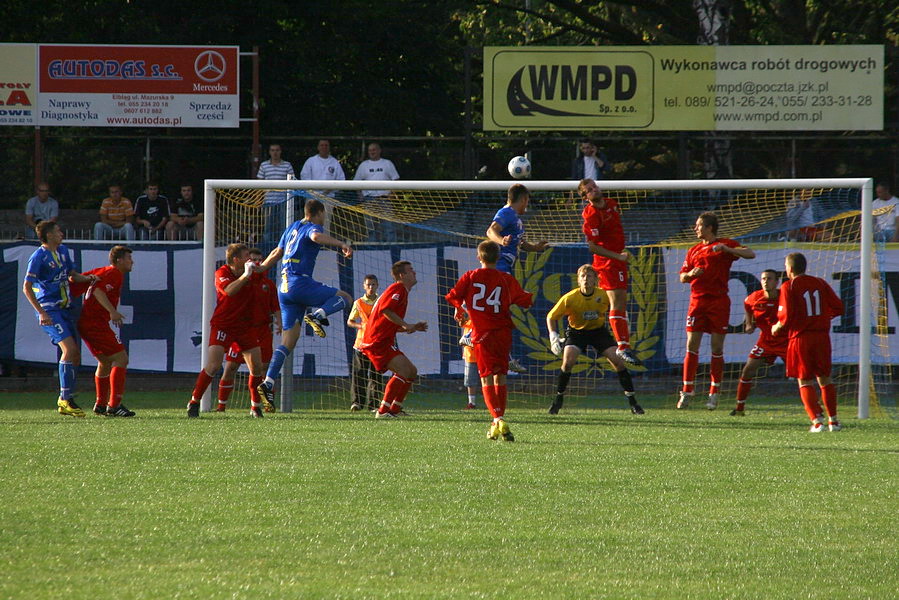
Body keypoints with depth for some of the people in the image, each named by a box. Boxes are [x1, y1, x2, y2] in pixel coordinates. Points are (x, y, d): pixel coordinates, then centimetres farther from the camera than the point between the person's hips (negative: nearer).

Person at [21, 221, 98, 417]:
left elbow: (72, 275, 27)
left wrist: (88, 278, 6)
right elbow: (27, 287, -11)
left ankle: (65, 401, 14)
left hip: (65, 308, 8)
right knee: (69, 348, -21)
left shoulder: (62, 251, 14)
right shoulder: (39, 257, -10)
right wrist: (41, 312, -17)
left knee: (75, 355, 6)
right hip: (50, 310, -8)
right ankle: (65, 399, -19)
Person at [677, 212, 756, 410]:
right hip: (698, 301, 4)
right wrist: (691, 274, -5)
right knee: (692, 346, -3)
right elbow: (682, 277, 18)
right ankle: (687, 392, 0)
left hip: (719, 302, -4)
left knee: (717, 347, -1)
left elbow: (750, 254, -10)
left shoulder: (725, 245, 3)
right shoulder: (694, 251, 17)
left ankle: (714, 394, 4)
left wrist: (726, 249, -22)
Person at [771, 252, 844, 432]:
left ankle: (817, 420, -10)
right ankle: (833, 419, 12)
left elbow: (787, 315, -13)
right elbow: (838, 307, 7)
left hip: (800, 338, -4)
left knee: (805, 381, 1)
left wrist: (777, 327, 7)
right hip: (822, 335, 4)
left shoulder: (789, 286, -5)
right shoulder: (820, 283, 8)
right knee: (824, 378, 14)